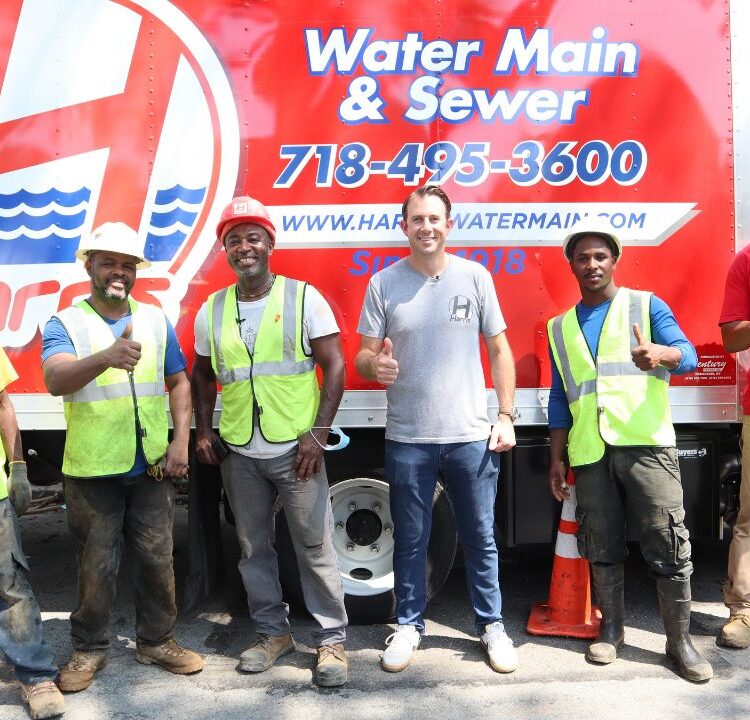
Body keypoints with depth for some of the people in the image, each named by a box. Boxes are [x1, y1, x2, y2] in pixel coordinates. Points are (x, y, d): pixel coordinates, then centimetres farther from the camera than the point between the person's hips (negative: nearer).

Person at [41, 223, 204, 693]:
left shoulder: (156, 320, 7)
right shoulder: (65, 323, -4)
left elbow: (178, 382, 11)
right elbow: (55, 379, -23)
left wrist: (181, 441, -1)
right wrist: (105, 357, -43)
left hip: (152, 466, 3)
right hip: (92, 469, -2)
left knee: (157, 558, 11)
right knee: (96, 566, 9)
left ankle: (157, 641, 29)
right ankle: (89, 649, 28)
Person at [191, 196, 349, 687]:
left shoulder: (303, 297, -3)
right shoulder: (212, 310, 8)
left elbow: (334, 366, -6)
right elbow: (204, 376, 19)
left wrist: (318, 433, -13)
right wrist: (203, 432, 8)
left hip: (295, 449, -4)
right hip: (238, 453, 4)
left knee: (315, 547, 2)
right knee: (254, 547, 14)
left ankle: (331, 639, 17)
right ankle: (273, 632, 31)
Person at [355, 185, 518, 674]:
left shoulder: (475, 276, 1)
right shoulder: (384, 283, 0)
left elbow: (500, 349, 5)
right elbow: (364, 355, 1)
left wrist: (507, 416, 0)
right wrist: (374, 364, -23)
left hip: (471, 435, 0)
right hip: (408, 438, 0)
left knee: (480, 538, 12)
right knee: (411, 540, 13)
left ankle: (492, 625, 30)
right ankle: (409, 625, 31)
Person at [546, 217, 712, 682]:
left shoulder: (647, 305, 7)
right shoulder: (560, 328, 17)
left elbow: (688, 354, -6)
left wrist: (660, 354, -30)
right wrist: (557, 458, 13)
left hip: (645, 444, -3)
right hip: (589, 452, 3)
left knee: (668, 544, -2)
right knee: (602, 547, 9)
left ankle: (680, 640, 11)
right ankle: (612, 629, 25)